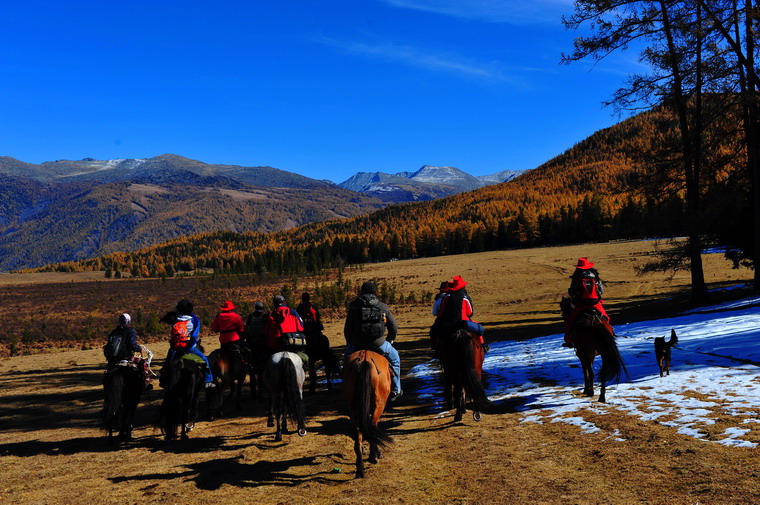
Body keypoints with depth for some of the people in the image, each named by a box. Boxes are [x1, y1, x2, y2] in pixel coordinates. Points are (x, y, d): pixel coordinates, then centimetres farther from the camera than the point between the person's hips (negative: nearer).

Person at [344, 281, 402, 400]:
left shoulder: (354, 307, 6)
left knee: (347, 356, 32)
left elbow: (347, 330, 7)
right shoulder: (383, 307, 7)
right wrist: (390, 340, 29)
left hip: (358, 344, 0)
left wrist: (349, 344, 24)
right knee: (395, 358, 27)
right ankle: (395, 390, 30)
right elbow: (394, 328, 11)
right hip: (379, 343, 0)